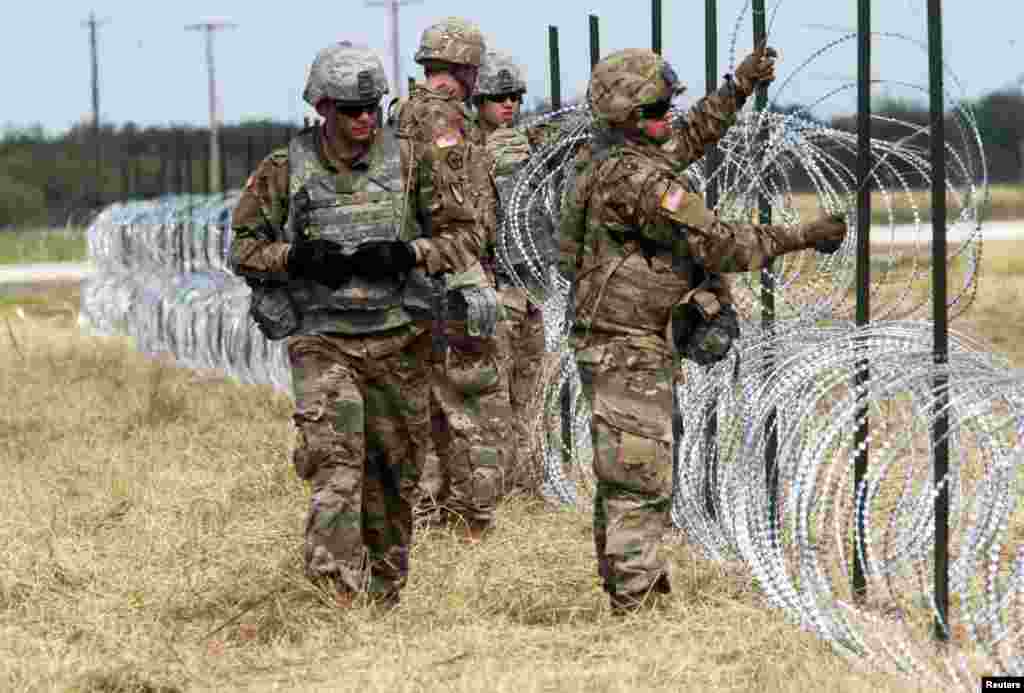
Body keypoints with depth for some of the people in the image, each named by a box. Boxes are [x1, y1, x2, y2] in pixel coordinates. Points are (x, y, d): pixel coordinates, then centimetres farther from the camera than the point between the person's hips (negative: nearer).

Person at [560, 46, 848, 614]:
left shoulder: (603, 154, 7)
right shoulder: (638, 179, -23)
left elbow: (685, 140, 27)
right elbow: (715, 245, -21)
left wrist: (739, 87, 24)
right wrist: (803, 237, -13)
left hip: (610, 345, 10)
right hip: (630, 349, -10)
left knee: (622, 476, 18)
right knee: (640, 480, -8)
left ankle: (626, 589, 27)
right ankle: (635, 603, -7)